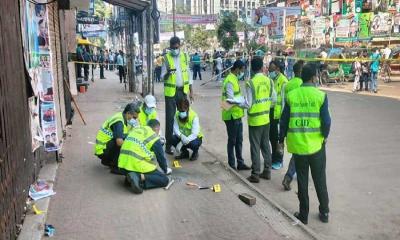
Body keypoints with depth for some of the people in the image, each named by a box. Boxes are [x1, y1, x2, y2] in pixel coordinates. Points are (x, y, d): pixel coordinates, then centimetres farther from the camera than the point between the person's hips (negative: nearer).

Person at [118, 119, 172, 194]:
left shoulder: (136, 129, 18)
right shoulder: (154, 137, -1)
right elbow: (161, 157, 6)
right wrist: (166, 170, 26)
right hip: (139, 166, -7)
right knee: (164, 180, 3)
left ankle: (131, 177, 3)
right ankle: (141, 178, -18)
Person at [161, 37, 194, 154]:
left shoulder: (185, 56, 5)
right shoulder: (166, 58, -3)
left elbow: (188, 73, 10)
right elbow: (162, 76, -4)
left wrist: (191, 90, 8)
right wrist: (168, 73, -27)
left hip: (183, 90, 3)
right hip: (171, 91, -3)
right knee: (170, 118, -1)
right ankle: (168, 144, 5)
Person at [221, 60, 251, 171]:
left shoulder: (235, 79, 13)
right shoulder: (230, 81, -17)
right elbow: (231, 100, -22)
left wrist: (243, 101, 4)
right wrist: (244, 103, -20)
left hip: (237, 115, 9)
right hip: (231, 116, -9)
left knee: (239, 140, 13)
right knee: (232, 141, 1)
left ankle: (240, 163, 21)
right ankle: (232, 165, 12)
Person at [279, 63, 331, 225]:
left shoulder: (291, 95, -4)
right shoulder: (320, 95, -9)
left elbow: (284, 120, -1)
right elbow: (326, 121, -11)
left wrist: (281, 140, 11)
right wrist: (325, 136, 9)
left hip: (297, 145, 1)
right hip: (316, 144, -1)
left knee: (302, 180, 14)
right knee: (320, 179, 16)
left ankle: (304, 215, 24)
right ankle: (324, 213, 28)